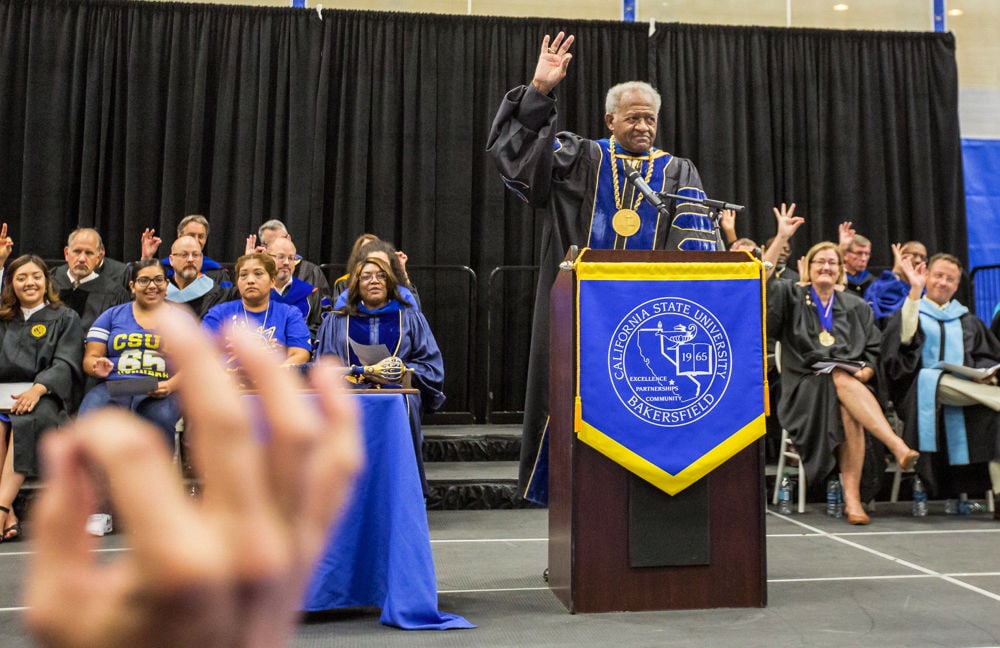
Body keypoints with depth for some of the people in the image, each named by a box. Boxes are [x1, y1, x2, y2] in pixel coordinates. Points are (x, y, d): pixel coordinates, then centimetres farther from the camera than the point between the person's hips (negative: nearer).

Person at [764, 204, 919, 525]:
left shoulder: (856, 306, 21)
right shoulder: (792, 297, 13)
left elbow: (874, 350, 17)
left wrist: (865, 372, -6)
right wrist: (781, 238, -10)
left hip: (850, 383, 2)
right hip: (806, 387, -2)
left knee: (849, 411, -34)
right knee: (840, 380, -36)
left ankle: (852, 498, -39)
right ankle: (899, 447, -48)